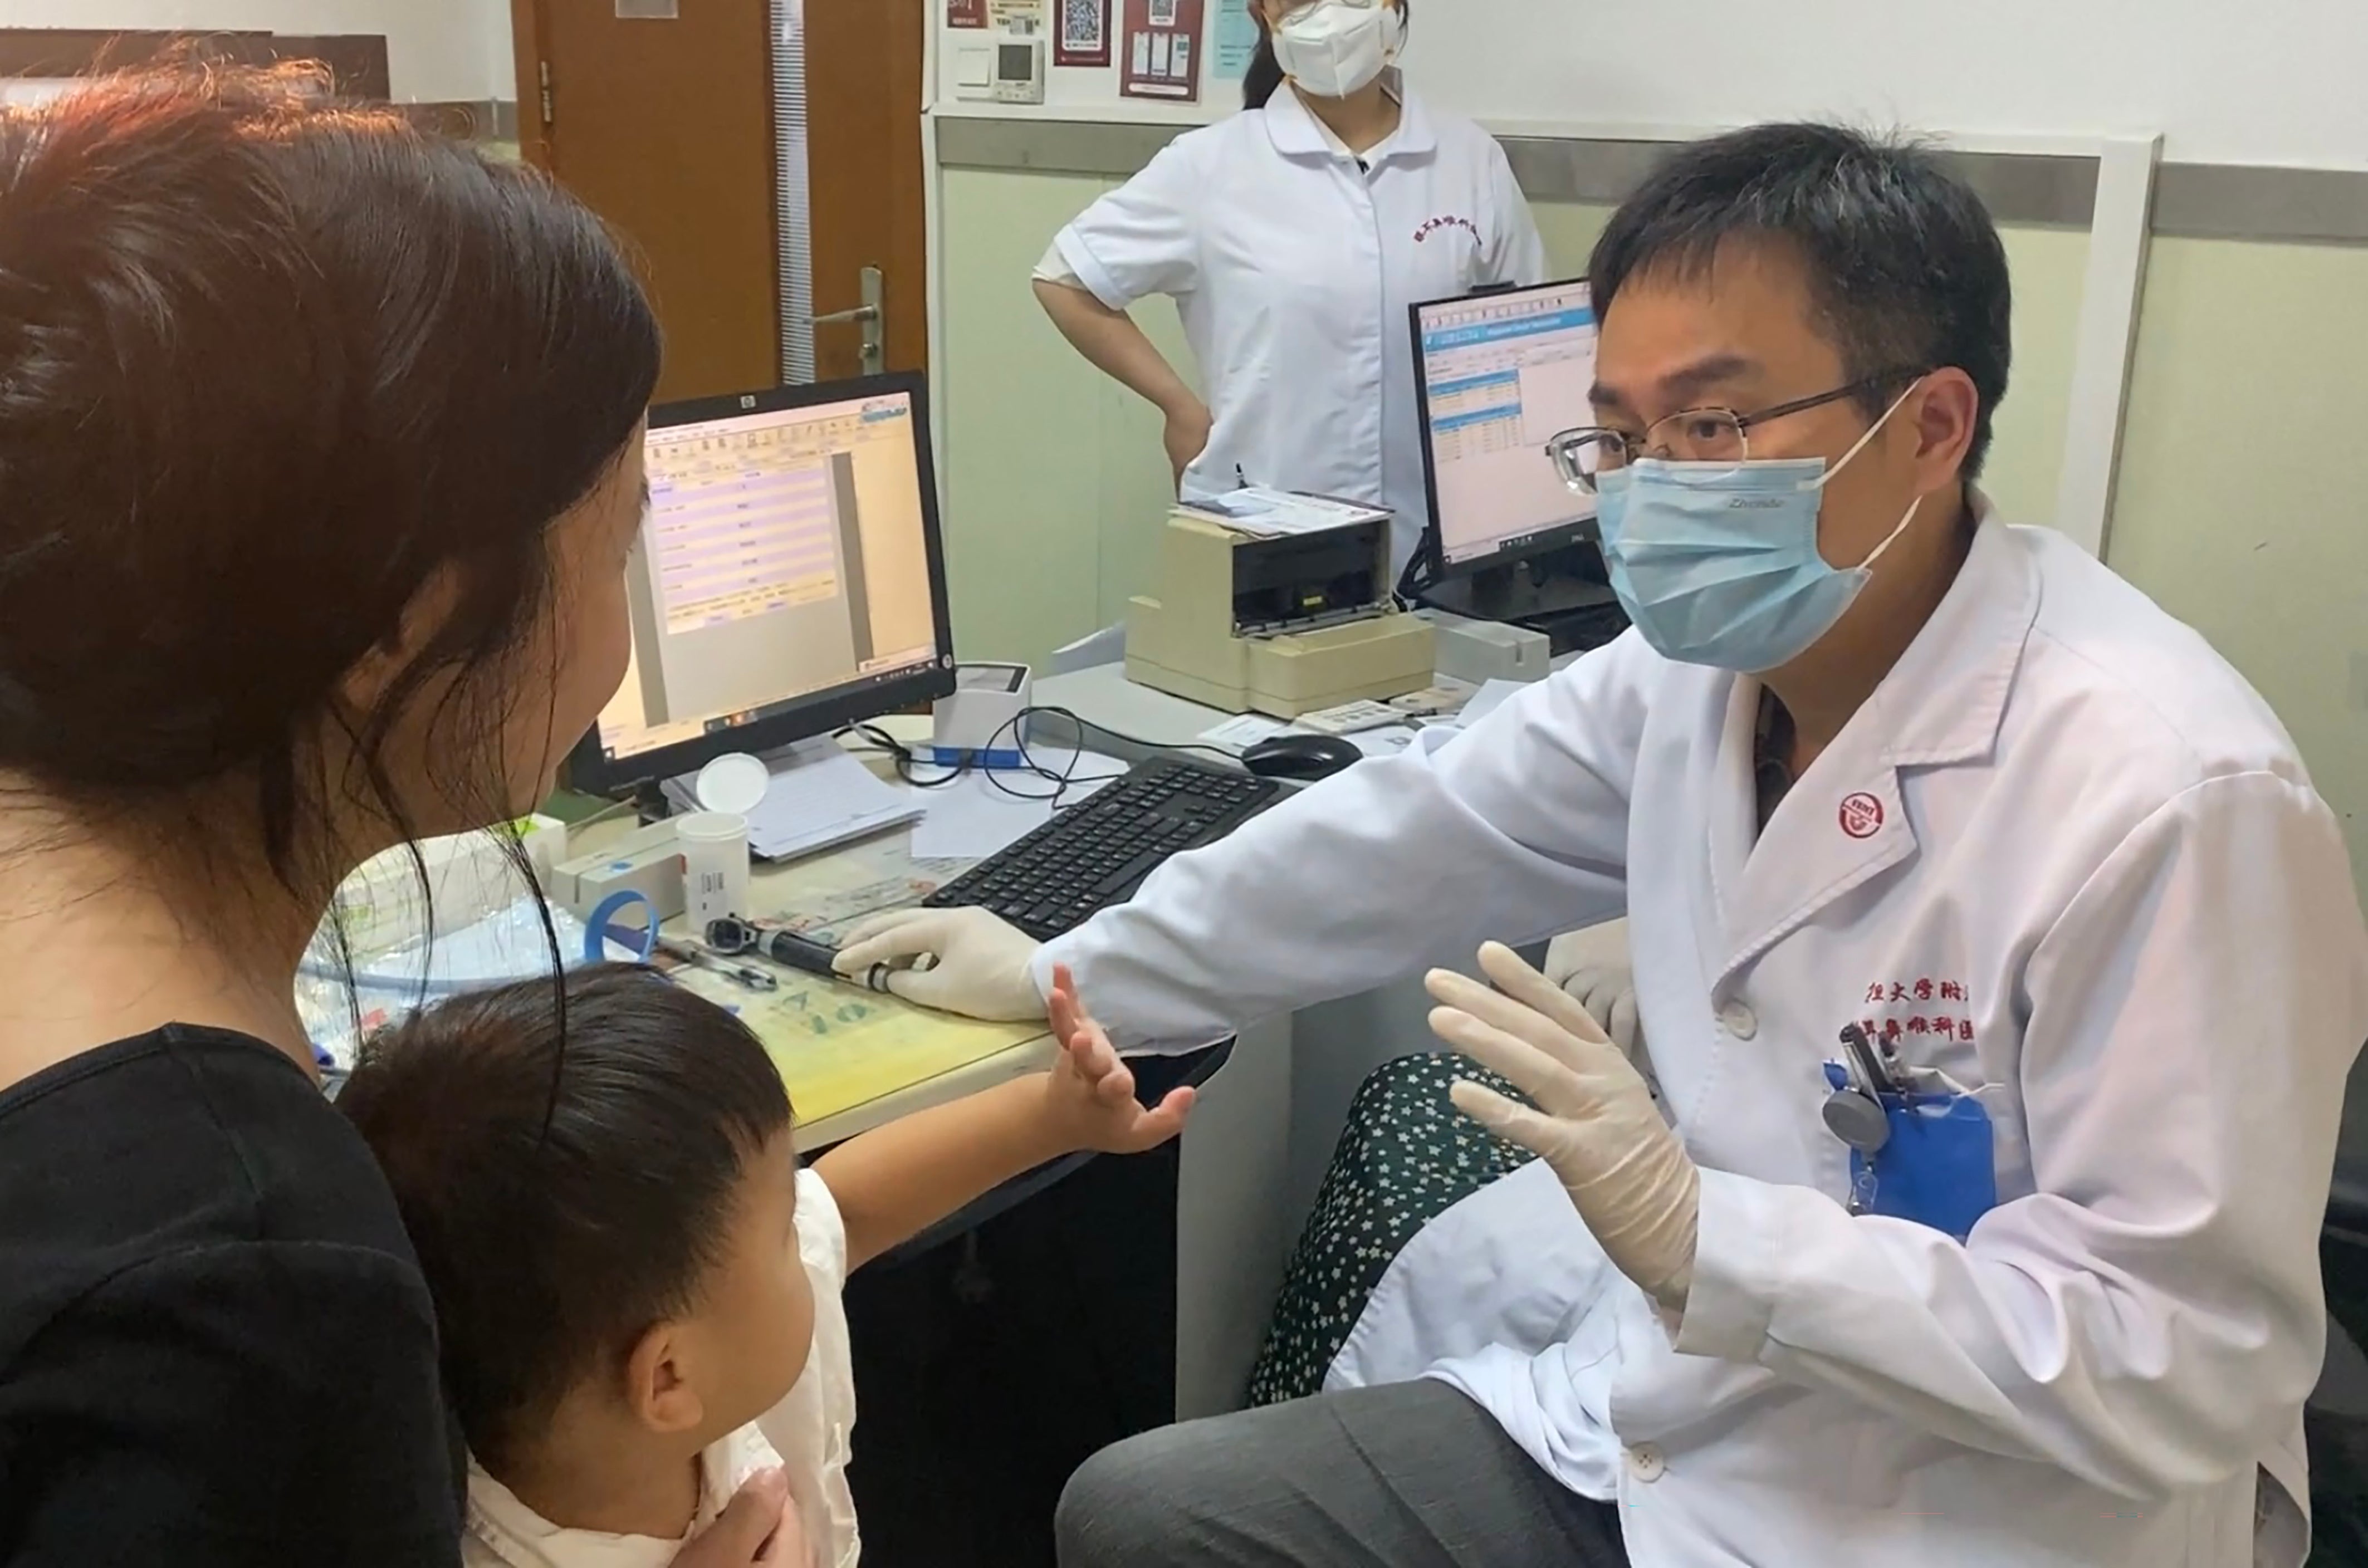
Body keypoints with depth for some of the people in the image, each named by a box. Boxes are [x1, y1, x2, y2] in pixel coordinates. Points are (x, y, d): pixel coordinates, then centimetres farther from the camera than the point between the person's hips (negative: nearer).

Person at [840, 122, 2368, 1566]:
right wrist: (1057, 976, 14)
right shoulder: (1695, 668, -3)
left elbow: (2185, 1361, -24)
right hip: (1658, 1408, 7)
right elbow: (1403, 841, 8)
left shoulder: (2168, 796, -25)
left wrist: (1694, 1233, -31)